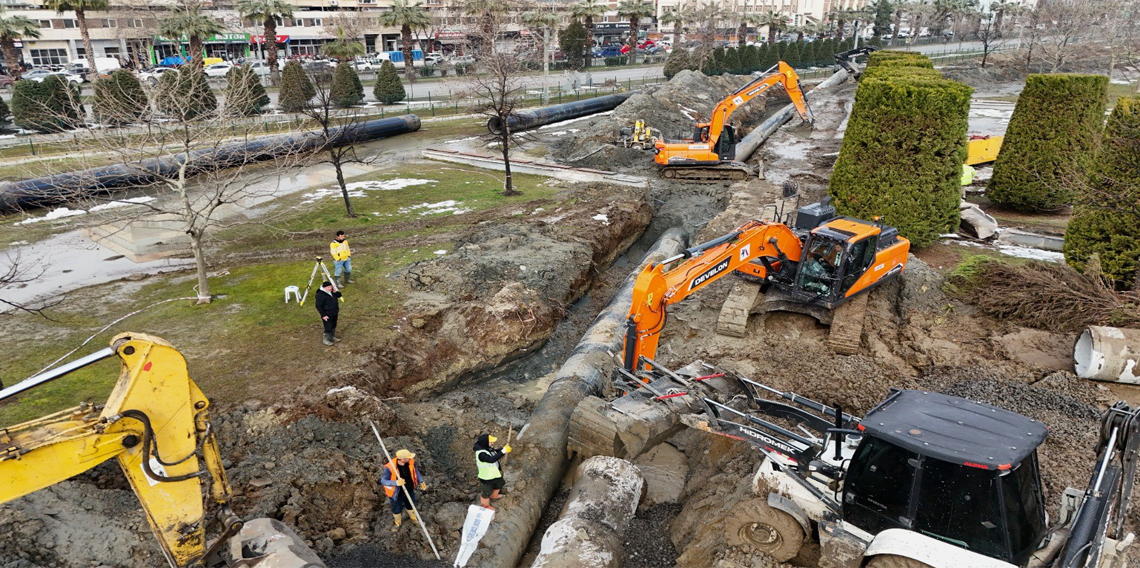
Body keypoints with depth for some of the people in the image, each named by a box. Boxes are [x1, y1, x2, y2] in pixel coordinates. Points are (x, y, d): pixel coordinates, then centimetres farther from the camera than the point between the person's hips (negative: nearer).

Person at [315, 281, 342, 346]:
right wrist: (323, 315, -22)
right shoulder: (320, 295, -23)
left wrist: (336, 292, -10)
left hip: (334, 314, 8)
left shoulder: (331, 292, 2)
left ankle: (333, 337, 42)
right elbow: (318, 306, -22)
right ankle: (326, 340, 19)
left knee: (333, 326, 22)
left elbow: (339, 295, 12)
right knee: (328, 328, 0)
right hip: (327, 315, -8)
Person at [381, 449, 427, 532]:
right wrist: (396, 482, -45)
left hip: (409, 490, 3)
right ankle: (398, 523, 55)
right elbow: (383, 481, -29)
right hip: (397, 493, -3)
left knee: (410, 505, 29)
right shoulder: (390, 467, -37)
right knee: (396, 509, 23)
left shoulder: (410, 462, -23)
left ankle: (414, 518, 59)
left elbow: (415, 470, -1)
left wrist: (421, 481, -5)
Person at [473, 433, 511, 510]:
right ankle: (485, 505, 46)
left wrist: (503, 449, -14)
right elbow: (491, 459, -50)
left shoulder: (487, 447, -10)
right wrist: (503, 451, -51)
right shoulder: (481, 453, -38)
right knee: (487, 491, 18)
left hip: (494, 473, 9)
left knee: (498, 484, 32)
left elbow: (495, 452, 6)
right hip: (487, 477, -9)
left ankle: (494, 495, 63)